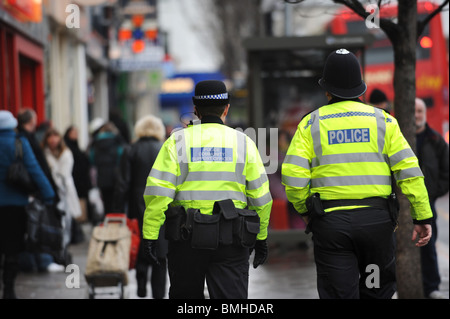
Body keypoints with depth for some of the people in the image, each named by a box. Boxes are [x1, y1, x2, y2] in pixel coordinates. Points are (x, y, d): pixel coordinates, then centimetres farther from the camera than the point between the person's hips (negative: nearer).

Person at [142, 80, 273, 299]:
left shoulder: (177, 142, 0)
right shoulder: (243, 143, 3)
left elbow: (158, 191, -8)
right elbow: (260, 196, 4)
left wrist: (149, 234, -5)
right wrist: (261, 237, 14)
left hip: (187, 236, 0)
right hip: (231, 239, 0)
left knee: (186, 296, 16)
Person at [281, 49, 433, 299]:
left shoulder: (311, 123, 2)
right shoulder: (382, 120, 4)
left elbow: (293, 175, -6)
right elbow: (409, 171, -2)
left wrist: (305, 210, 11)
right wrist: (422, 216, 2)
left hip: (330, 221, 0)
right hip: (376, 219, 0)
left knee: (338, 293, 3)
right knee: (378, 291, 19)